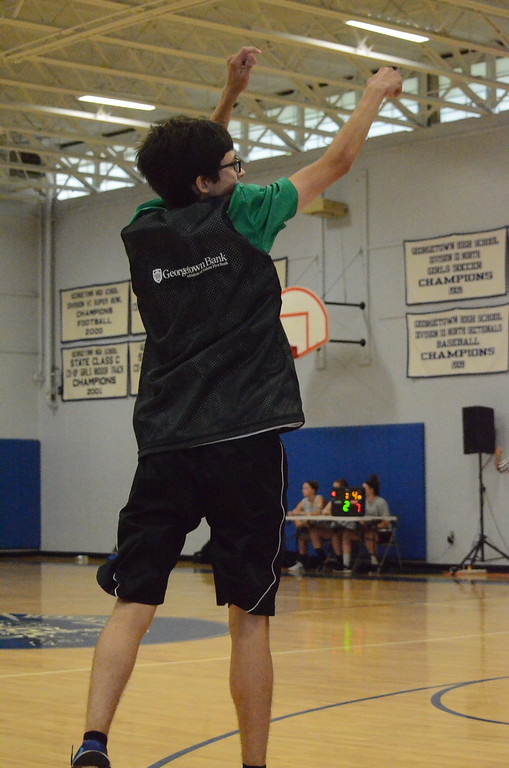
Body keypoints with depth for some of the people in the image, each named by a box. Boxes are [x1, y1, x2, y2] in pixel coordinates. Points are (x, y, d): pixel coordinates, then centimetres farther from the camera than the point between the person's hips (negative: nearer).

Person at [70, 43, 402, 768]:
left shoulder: (144, 232, 11)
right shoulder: (238, 215, -1)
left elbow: (195, 169, 33)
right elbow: (337, 160, 13)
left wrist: (231, 93, 36)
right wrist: (375, 93, 28)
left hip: (165, 444, 4)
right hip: (244, 439, -4)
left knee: (132, 606, 1)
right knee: (249, 617, 2)